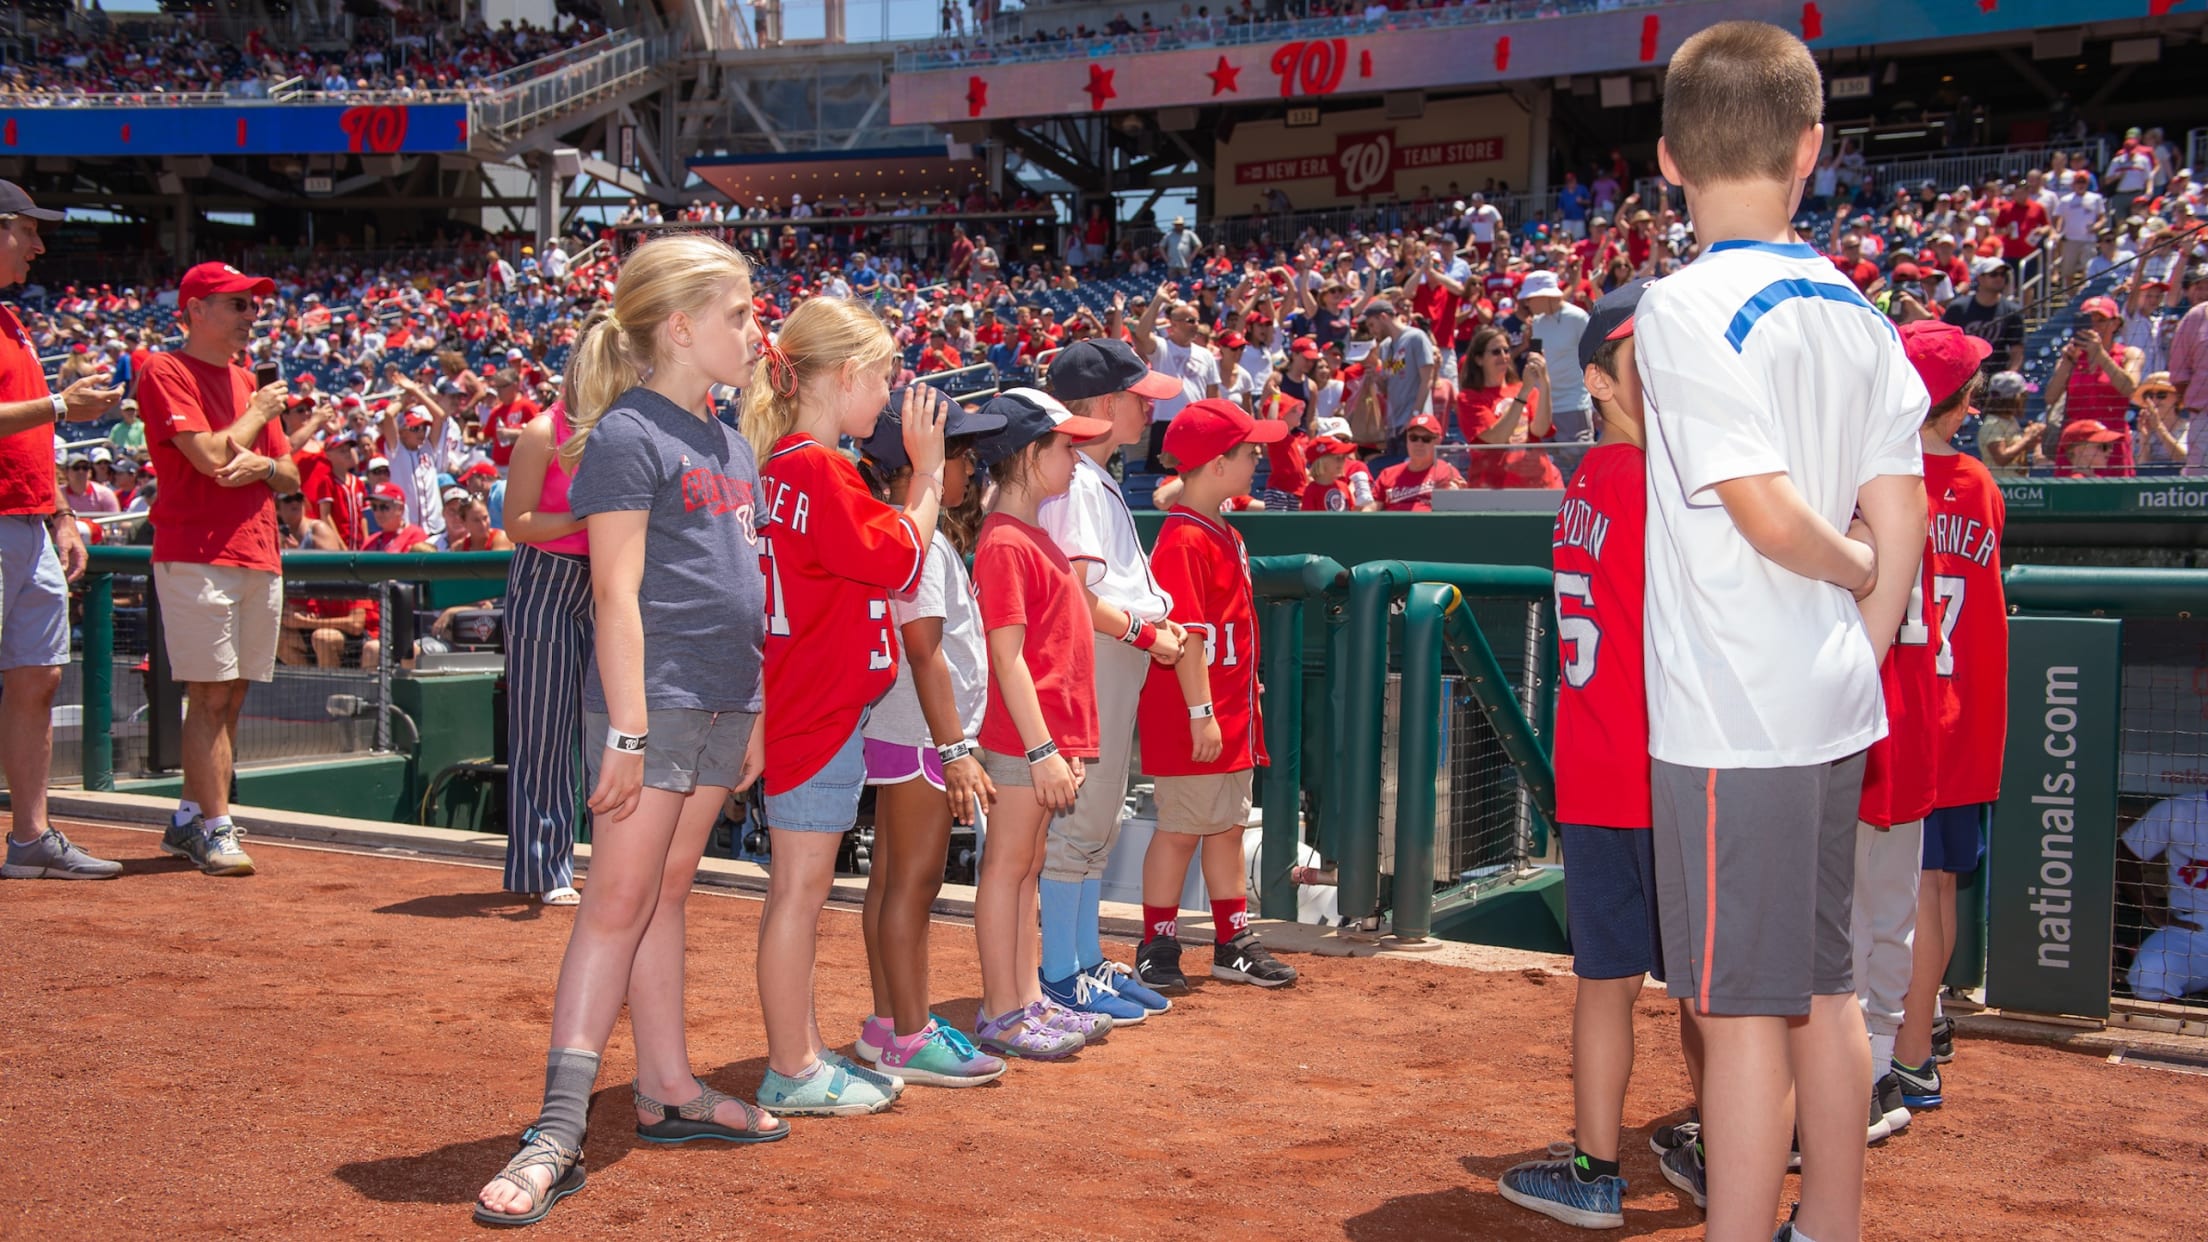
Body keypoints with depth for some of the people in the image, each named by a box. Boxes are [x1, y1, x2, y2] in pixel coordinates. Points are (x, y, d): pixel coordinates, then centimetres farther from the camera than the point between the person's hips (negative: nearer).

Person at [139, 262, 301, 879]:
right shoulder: (166, 373, -4)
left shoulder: (249, 382, 20)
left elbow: (290, 476, 17)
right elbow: (211, 455, -16)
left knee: (231, 696, 9)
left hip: (260, 558, 8)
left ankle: (189, 821, 17)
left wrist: (263, 465, -5)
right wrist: (259, 412, 0)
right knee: (211, 695, -9)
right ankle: (216, 829, -6)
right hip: (197, 556, -7)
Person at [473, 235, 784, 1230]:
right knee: (617, 902, -8)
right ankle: (558, 1130, -5)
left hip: (720, 707, 8)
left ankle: (668, 1091, 22)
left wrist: (753, 711, 17)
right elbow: (618, 595, -15)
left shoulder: (729, 445, 16)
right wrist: (627, 730, -18)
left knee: (667, 893, 14)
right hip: (652, 701, -8)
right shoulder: (626, 436, -10)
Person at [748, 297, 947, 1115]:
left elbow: (872, 544, 12)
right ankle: (792, 1070, 5)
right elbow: (904, 560, -14)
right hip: (818, 709, -10)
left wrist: (918, 472, 10)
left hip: (811, 702, 10)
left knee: (800, 885, 15)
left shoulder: (785, 467, 12)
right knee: (801, 883, -3)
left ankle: (802, 1052, 26)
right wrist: (928, 468, -5)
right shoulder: (819, 470, -17)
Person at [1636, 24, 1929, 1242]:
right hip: (1833, 708, 7)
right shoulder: (1858, 312, 7)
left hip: (1731, 722, -7)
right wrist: (1871, 606, 14)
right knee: (1821, 987, 18)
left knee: (1740, 1005, -1)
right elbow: (1899, 522, 5)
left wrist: (1847, 572, 0)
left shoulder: (1684, 306, -14)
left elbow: (1767, 512, -19)